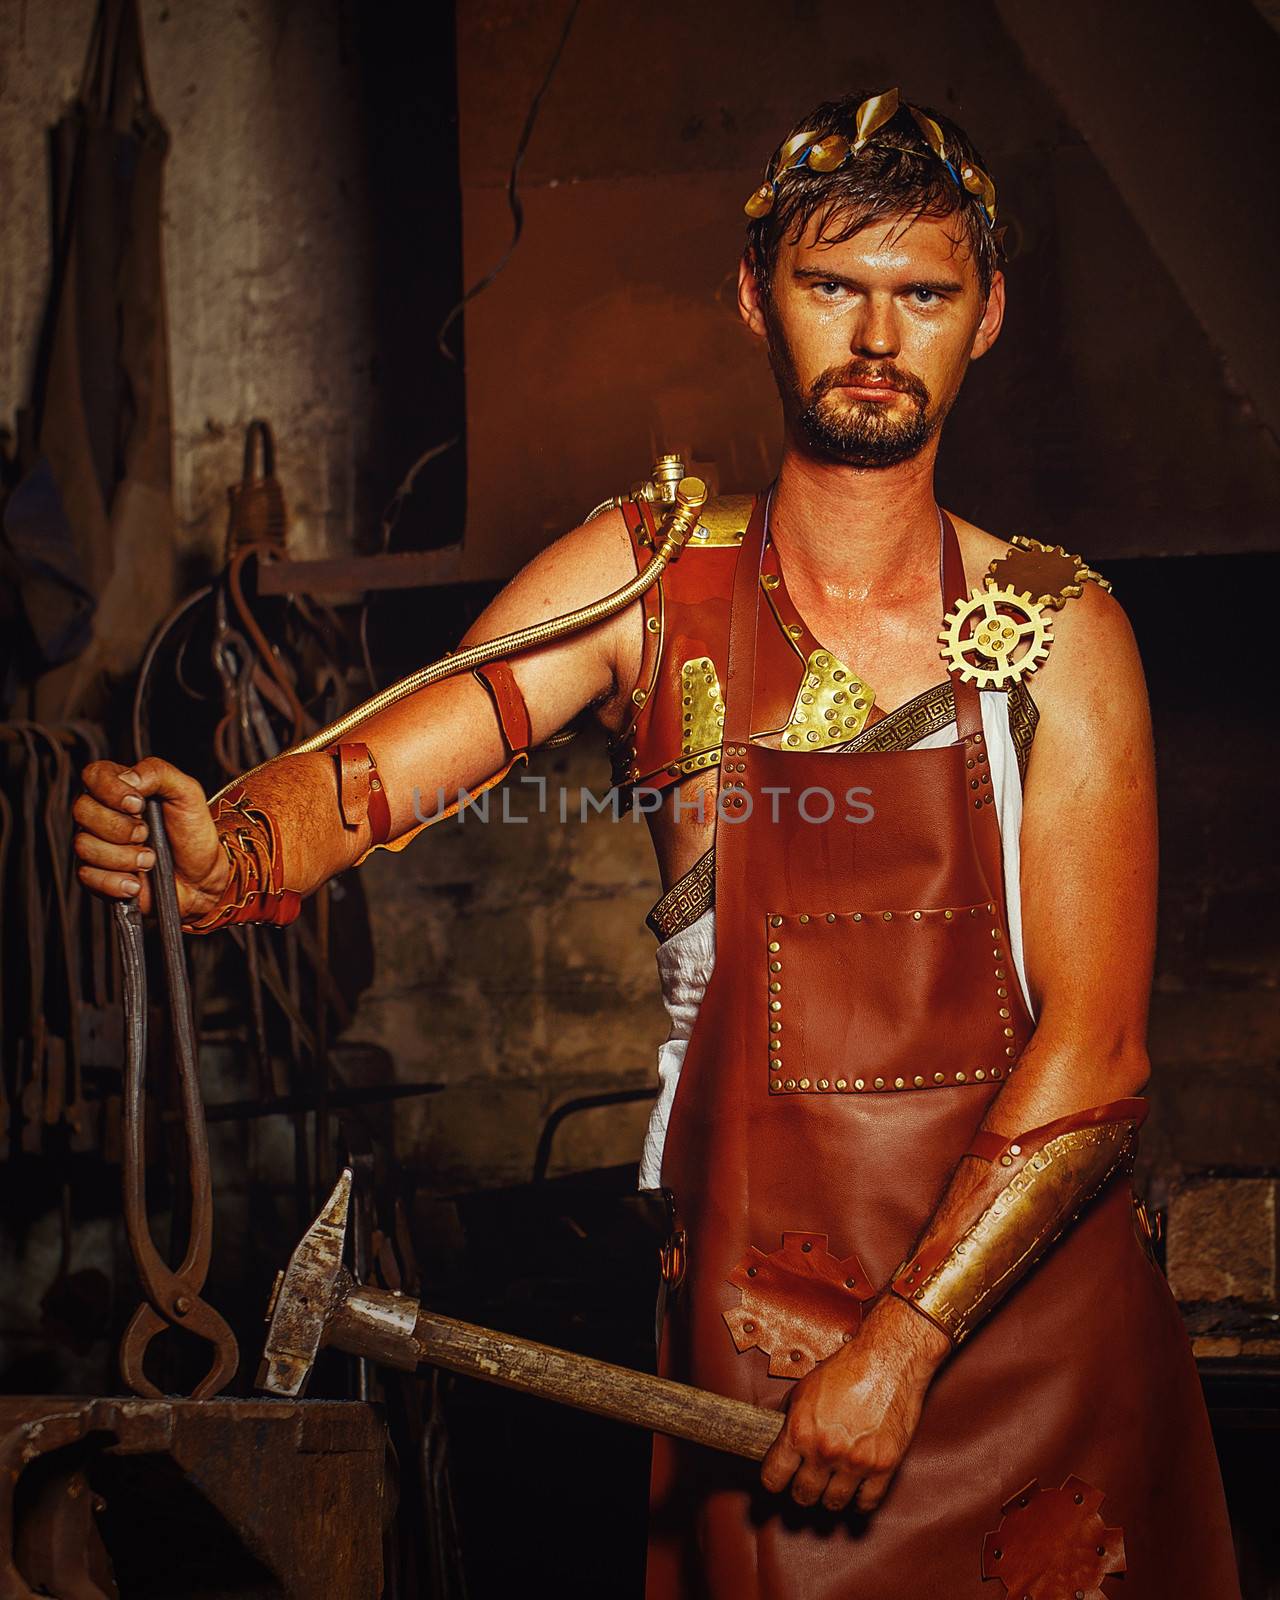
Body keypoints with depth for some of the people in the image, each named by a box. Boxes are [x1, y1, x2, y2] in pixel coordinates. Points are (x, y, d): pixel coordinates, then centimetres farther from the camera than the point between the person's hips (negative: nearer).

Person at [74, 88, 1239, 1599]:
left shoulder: (1059, 626, -5)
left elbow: (1092, 1050, -9)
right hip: (752, 1318, 0)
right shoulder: (650, 575, -2)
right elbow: (384, 763, -15)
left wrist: (905, 1345, -17)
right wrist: (222, 850, -37)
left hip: (1031, 1301, 1)